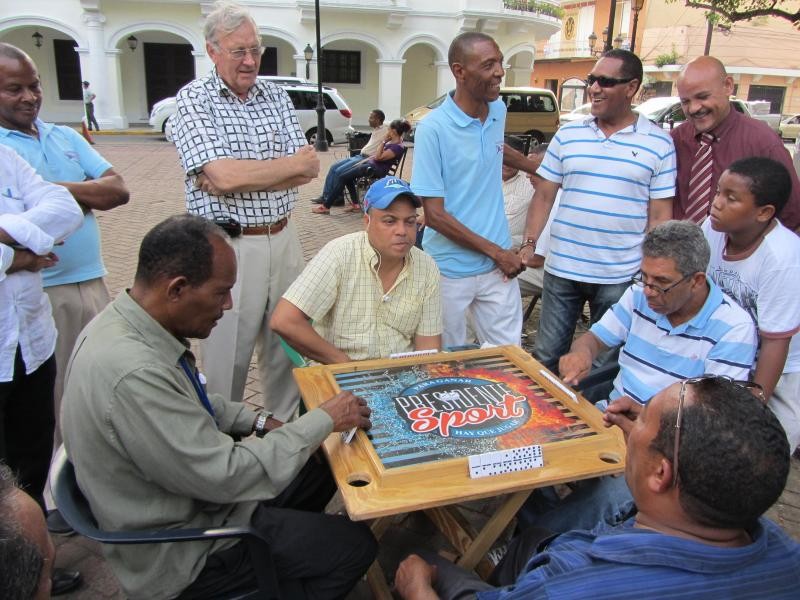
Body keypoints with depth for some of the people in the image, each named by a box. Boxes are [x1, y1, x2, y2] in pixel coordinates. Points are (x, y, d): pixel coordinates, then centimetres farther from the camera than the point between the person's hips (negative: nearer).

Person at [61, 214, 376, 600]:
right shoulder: (133, 373, -36)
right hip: (172, 554, -9)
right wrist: (324, 420, -20)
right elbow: (226, 477, -30)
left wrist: (258, 423, 1)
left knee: (318, 473, 18)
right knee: (353, 544, -4)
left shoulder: (123, 321, -6)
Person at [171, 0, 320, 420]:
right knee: (226, 358, 6)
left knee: (287, 349, 15)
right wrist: (293, 164, -8)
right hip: (228, 246, -5)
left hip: (283, 239, 5)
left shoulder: (276, 96, 9)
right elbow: (223, 176, -20)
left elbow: (309, 171, -1)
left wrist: (242, 175, -14)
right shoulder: (194, 99, -5)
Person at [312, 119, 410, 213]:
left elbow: (378, 157, -22)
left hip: (376, 169, -10)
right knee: (345, 175, 9)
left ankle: (326, 207, -8)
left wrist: (384, 141, -22)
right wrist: (361, 162, 14)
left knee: (342, 177, -12)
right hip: (370, 163, 10)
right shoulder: (391, 141, 10)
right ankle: (355, 204, 8)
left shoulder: (398, 147, -19)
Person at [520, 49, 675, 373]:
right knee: (546, 356, 12)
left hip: (620, 276, -1)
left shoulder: (658, 144, -2)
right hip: (561, 269, 2)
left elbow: (659, 215, -1)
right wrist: (529, 243, -4)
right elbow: (544, 195, 7)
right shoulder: (567, 134, 4)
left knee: (608, 363, 13)